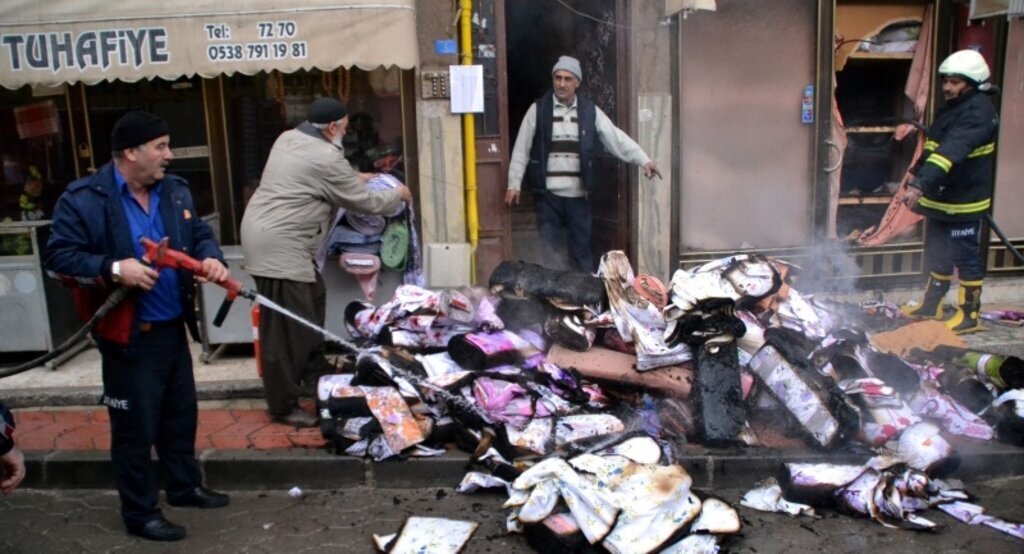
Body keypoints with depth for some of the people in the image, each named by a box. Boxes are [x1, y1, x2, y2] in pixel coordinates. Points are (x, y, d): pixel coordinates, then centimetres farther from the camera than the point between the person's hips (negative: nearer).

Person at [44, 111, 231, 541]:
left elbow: (199, 233, 13)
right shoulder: (83, 199, -13)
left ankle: (185, 486, 41)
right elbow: (57, 258, -13)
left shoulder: (175, 191, 5)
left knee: (181, 413, 21)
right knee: (135, 427, 5)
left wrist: (210, 257, -10)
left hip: (173, 328, 7)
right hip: (128, 336, -7)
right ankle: (140, 513, 22)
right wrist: (113, 269, -26)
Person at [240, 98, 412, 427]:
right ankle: (283, 406, 3)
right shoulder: (326, 159, -15)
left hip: (269, 235, 11)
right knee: (287, 326, -5)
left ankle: (314, 370, 32)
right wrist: (398, 195, 14)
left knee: (313, 298, 21)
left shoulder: (288, 138, 12)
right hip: (279, 245, -11)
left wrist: (354, 178, 30)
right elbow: (365, 203, -4)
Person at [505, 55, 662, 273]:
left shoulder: (590, 111, 4)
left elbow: (616, 138, 1)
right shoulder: (538, 109, 1)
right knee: (550, 250, 4)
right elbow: (521, 149, 2)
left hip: (578, 194, 1)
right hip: (547, 194, -1)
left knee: (581, 249, 9)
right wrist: (514, 184, -2)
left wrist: (643, 160, -9)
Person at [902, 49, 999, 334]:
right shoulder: (951, 107, 12)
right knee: (937, 254, 18)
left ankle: (970, 314, 13)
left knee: (966, 258, 1)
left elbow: (952, 151, -34)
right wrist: (917, 173, 27)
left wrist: (921, 184, -44)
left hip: (963, 201, -9)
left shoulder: (979, 113, -20)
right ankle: (931, 306, 30)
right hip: (940, 197, 9)